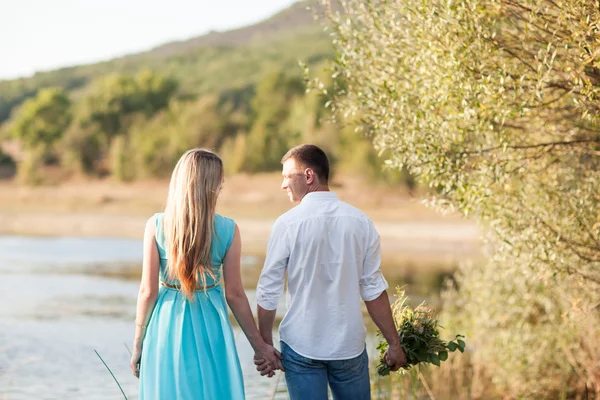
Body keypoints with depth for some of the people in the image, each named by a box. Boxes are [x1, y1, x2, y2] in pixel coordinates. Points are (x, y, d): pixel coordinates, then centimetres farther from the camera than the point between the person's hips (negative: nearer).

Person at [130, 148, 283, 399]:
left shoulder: (156, 225, -8)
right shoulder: (228, 230, -8)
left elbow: (148, 291, -7)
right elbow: (234, 295, -5)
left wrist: (138, 342, 4)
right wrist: (259, 345, 5)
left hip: (167, 325, 0)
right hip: (210, 326, 0)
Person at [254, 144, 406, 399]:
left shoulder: (287, 223, -9)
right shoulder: (359, 221, -2)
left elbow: (268, 291, -6)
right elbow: (373, 289, -1)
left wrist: (265, 343, 5)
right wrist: (394, 342, 7)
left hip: (301, 346, -2)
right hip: (349, 345, 2)